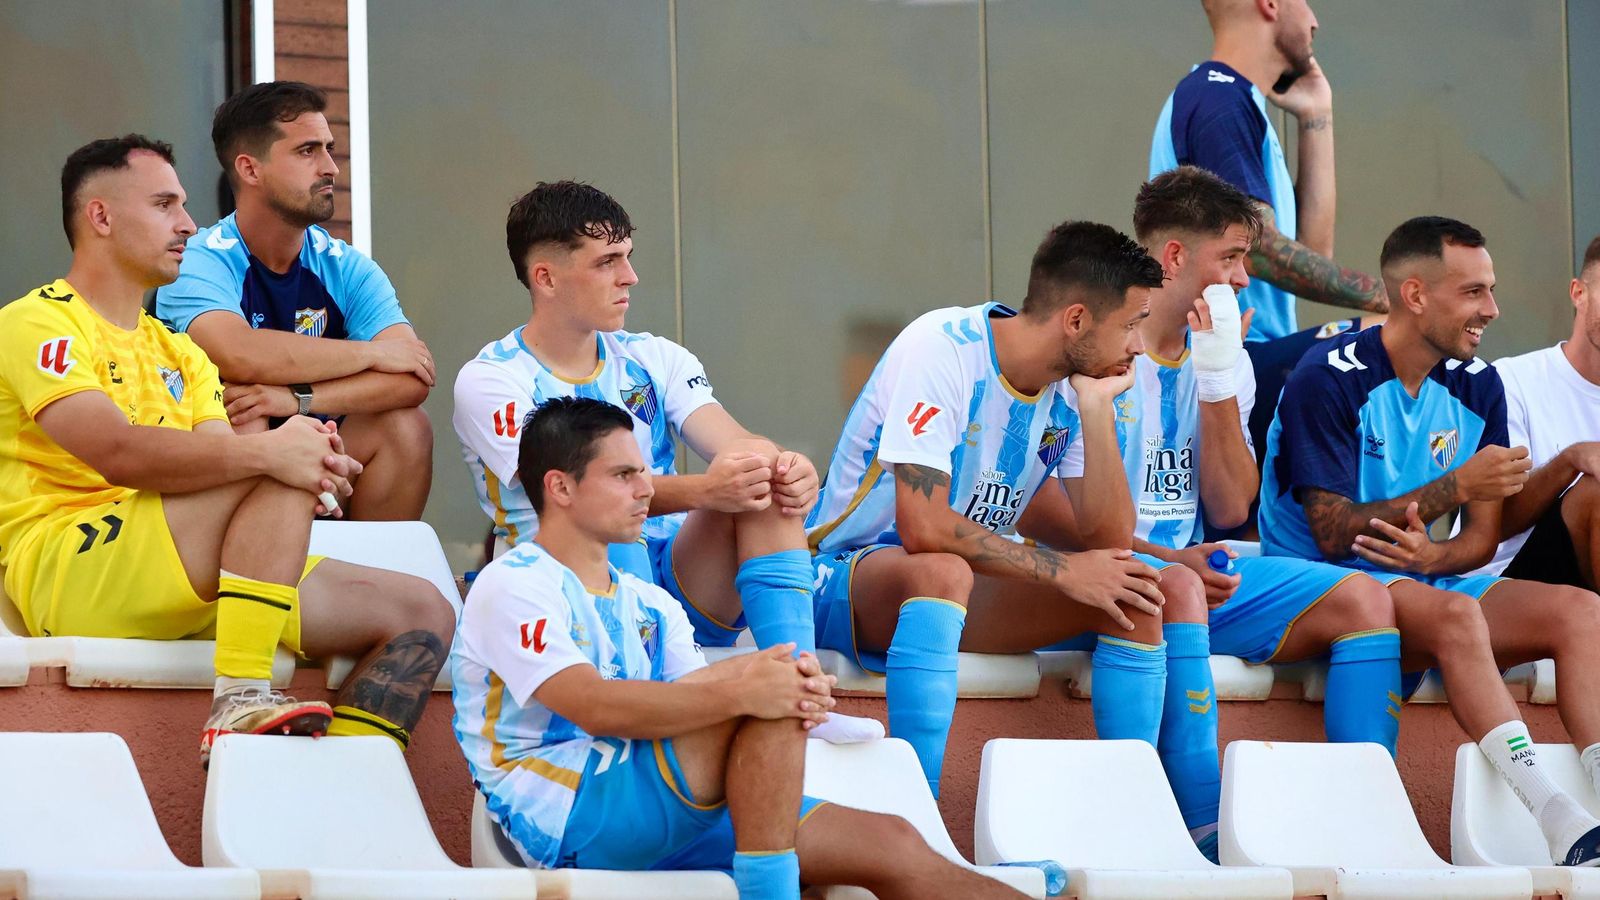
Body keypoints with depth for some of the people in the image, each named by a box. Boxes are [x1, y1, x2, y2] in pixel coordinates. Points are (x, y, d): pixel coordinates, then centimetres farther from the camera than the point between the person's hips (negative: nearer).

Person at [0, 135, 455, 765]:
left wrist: (315, 467, -12)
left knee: (421, 614, -3)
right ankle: (239, 701, -34)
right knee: (276, 467, -28)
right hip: (67, 573, -8)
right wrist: (266, 453, -29)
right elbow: (116, 451, -19)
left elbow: (224, 460, 12)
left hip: (196, 590, 8)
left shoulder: (177, 353, 28)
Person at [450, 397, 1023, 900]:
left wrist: (799, 695, -14)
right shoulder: (511, 588, -4)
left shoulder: (648, 605, 23)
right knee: (759, 691, -25)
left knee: (891, 845, -6)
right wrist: (739, 692, -30)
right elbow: (595, 708, -20)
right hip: (564, 818, -7)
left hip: (668, 819, 8)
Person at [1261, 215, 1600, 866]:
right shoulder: (1330, 380, -11)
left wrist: (1431, 556, -17)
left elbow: (1483, 538, 8)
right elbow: (1334, 533, -15)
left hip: (1422, 576, 7)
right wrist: (1456, 486, -22)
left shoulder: (1476, 387, 8)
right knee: (1455, 614, -36)